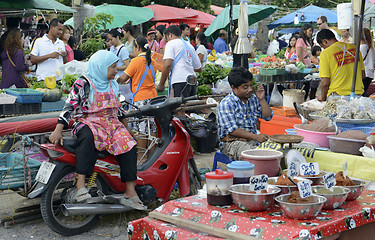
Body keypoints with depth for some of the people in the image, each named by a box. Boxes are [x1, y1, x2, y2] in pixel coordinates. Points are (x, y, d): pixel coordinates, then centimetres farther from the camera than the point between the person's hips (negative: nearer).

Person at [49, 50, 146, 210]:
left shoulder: (112, 85, 17)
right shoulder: (83, 84, -5)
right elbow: (70, 106, -12)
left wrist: (126, 128, 33)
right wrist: (58, 130, -22)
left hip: (112, 123, 6)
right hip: (88, 123, -6)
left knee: (128, 145, -18)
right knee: (88, 137, -41)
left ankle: (130, 193, -17)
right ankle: (80, 185, -44)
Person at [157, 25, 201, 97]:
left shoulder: (171, 43, 4)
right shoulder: (189, 45, 24)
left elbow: (167, 64, -11)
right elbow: (198, 69, 26)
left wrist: (161, 84, -6)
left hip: (179, 81, -7)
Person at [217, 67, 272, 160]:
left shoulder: (253, 99, 11)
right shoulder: (226, 103, -10)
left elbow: (268, 116, 14)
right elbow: (232, 130, -17)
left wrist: (262, 99, 1)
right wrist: (256, 137, -20)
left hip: (252, 140, 7)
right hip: (231, 143, -6)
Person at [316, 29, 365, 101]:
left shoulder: (326, 53, -7)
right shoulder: (354, 48, 9)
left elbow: (325, 82, -9)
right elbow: (363, 75, 15)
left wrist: (322, 96, 9)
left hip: (338, 95, -5)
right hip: (358, 94, 5)